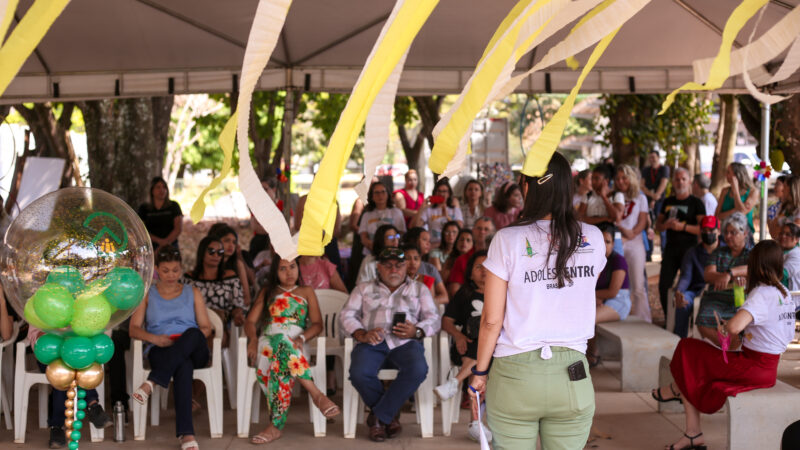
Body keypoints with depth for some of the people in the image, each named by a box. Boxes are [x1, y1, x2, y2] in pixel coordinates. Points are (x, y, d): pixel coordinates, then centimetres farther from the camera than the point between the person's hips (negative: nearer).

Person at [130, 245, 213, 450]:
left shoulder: (193, 293, 22)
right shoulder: (147, 294, 20)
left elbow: (206, 328, 14)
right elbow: (134, 329, 10)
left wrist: (189, 340, -8)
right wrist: (155, 338, -11)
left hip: (194, 351, 1)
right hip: (161, 351, -1)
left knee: (192, 333, -39)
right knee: (183, 365, -41)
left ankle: (151, 382, -48)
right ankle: (186, 433, -52)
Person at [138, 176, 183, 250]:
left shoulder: (173, 206, 9)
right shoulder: (144, 208, 10)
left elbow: (178, 228, 3)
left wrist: (166, 242, -11)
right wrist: (159, 241, -11)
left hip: (171, 247, 0)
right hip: (151, 247, 0)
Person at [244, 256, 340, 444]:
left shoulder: (306, 292, 26)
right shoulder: (267, 292, 30)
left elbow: (317, 325, 13)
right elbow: (250, 321, 18)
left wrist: (301, 338, -10)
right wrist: (253, 338, -6)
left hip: (294, 342, 0)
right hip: (268, 339, 0)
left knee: (280, 364, -41)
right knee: (281, 344, -42)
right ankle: (316, 394, -48)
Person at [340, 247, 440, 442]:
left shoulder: (419, 289, 24)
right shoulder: (364, 289, 24)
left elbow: (433, 319, 14)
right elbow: (347, 315, 12)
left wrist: (416, 331, -8)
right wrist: (362, 334, -9)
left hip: (405, 343, 0)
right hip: (371, 343, 0)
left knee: (418, 370, -34)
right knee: (359, 374, -33)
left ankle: (379, 416, -18)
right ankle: (390, 414, -5)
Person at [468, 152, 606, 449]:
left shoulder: (508, 240, -8)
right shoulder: (592, 239, 0)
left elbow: (491, 320, -7)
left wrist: (480, 372, 6)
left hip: (515, 376, -2)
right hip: (572, 377, 2)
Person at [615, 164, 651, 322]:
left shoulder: (640, 198, 10)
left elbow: (642, 222, 4)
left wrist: (631, 235, -12)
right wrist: (624, 230, -14)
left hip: (634, 244, -1)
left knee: (638, 287, -3)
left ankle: (643, 322, 1)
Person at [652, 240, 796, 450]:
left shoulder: (761, 294, -21)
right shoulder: (784, 293, 7)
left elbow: (734, 327, -37)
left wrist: (724, 327, -12)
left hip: (753, 368, -9)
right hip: (769, 367, 9)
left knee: (688, 349, 2)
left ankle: (676, 389, 31)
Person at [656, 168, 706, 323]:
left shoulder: (696, 202, -1)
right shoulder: (667, 202, 14)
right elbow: (658, 225, 17)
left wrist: (683, 226, -21)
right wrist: (666, 224, -6)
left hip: (689, 248, -5)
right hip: (670, 248, 5)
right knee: (664, 285, 1)